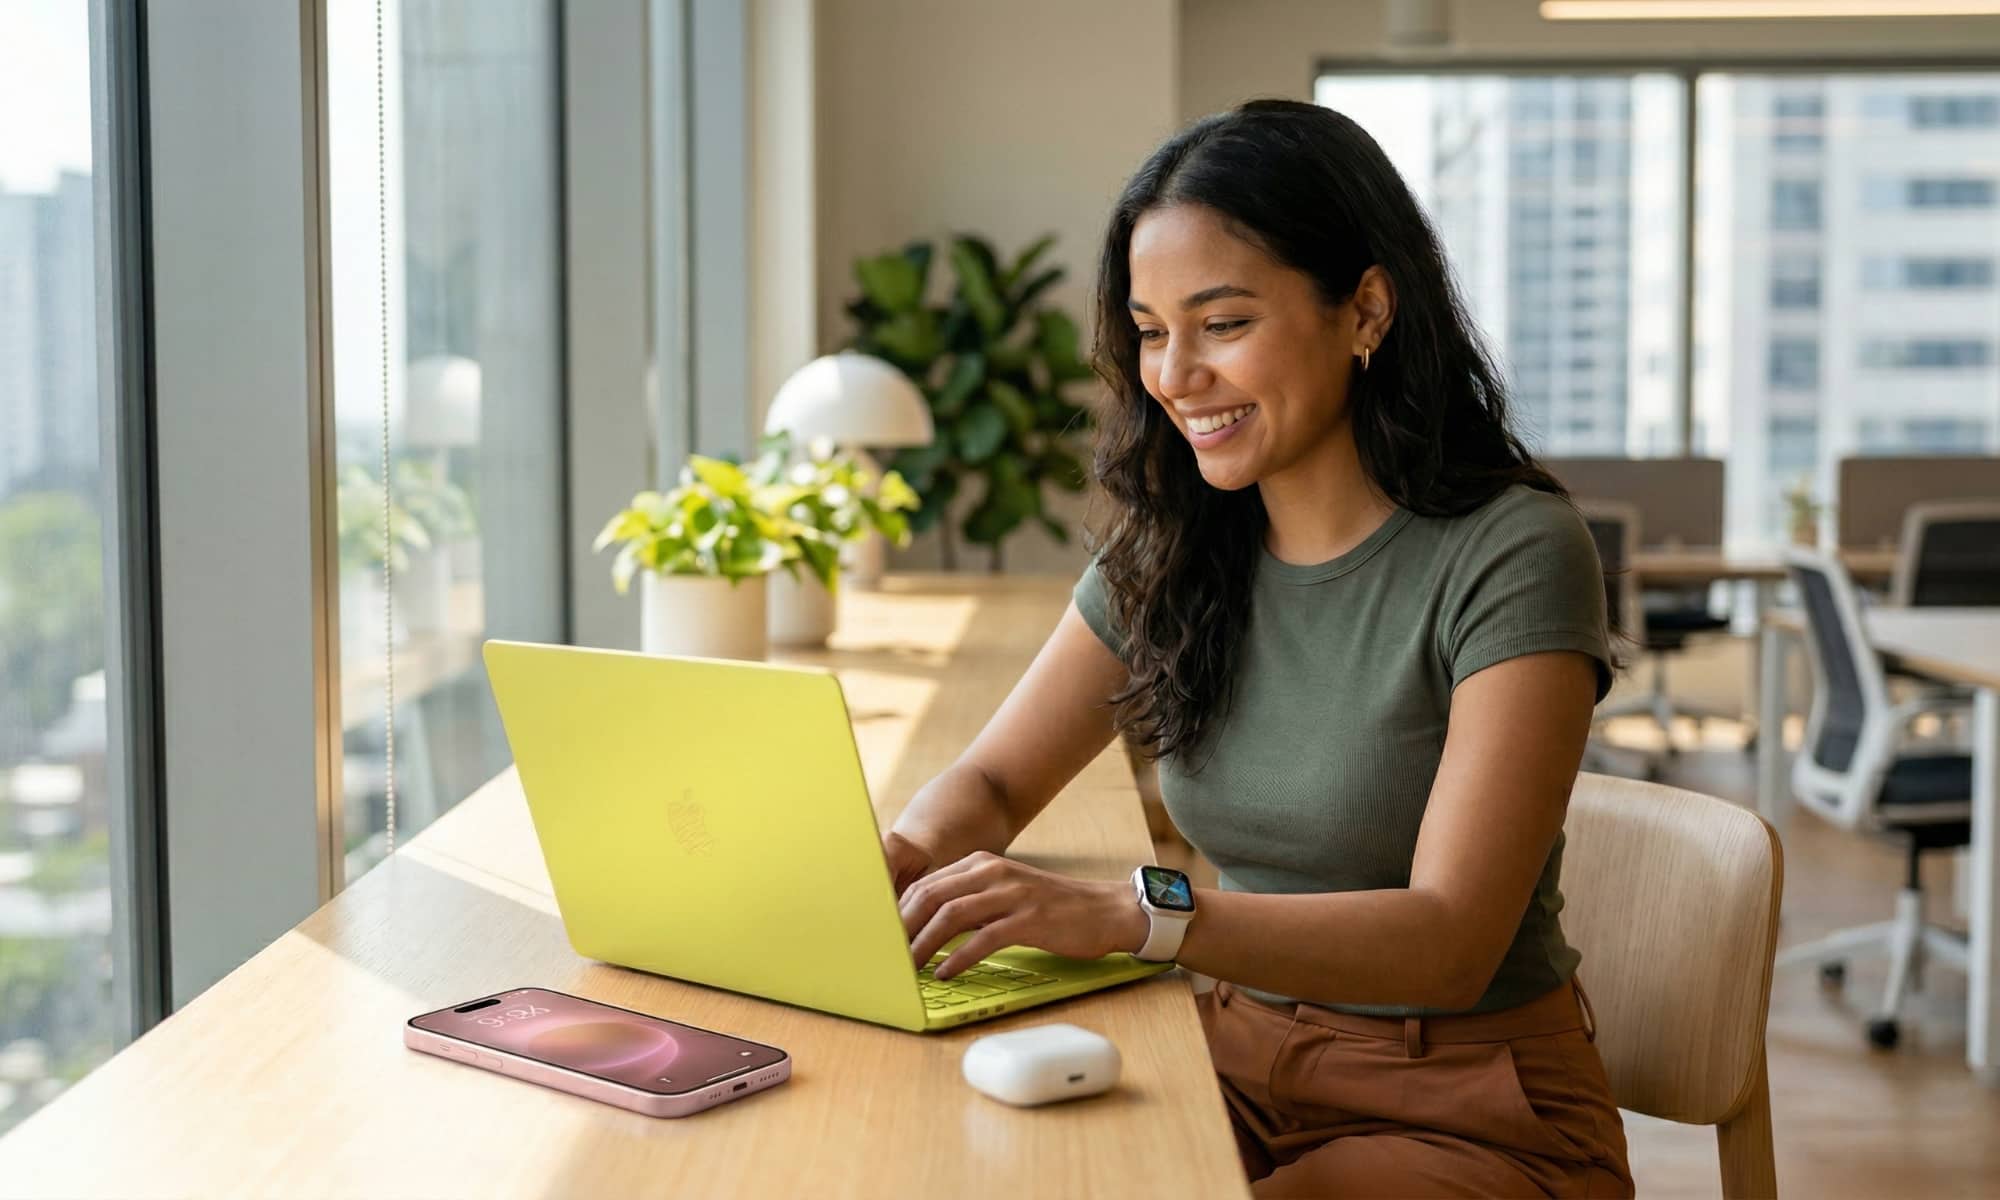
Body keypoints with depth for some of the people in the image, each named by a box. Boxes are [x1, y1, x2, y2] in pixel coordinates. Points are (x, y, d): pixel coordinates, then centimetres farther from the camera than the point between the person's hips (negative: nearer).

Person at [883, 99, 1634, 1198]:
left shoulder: (1511, 554, -16)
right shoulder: (1171, 549, 2)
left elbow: (1450, 941, -24)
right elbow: (992, 780, 9)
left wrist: (1123, 915, -37)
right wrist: (905, 855, -16)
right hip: (1245, 1065, 5)